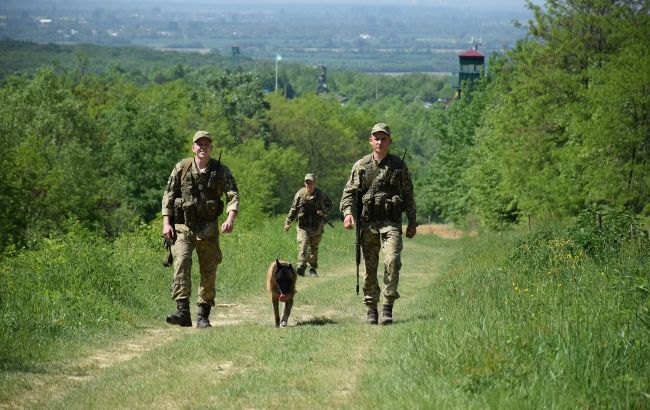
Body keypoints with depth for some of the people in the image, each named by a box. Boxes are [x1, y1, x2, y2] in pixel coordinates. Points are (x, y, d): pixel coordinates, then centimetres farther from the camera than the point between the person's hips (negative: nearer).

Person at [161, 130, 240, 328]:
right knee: (182, 262, -21)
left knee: (209, 270, 2)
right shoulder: (181, 168, 2)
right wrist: (166, 223, -4)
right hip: (183, 227, -1)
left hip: (209, 228, 2)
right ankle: (183, 312, -28)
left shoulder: (221, 170, 2)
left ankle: (203, 316, 12)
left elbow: (233, 195, -5)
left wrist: (230, 218, -22)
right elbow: (168, 195, 5)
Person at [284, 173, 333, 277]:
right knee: (303, 244, -18)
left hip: (316, 226, 1)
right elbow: (293, 209, 6)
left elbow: (329, 205, 14)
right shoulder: (300, 194, -2)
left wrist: (323, 212, -7)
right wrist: (288, 222, 1)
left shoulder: (321, 194, 1)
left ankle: (313, 269, 19)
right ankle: (301, 267, -26)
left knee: (314, 247, 8)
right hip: (303, 225, -1)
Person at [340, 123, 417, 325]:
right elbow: (349, 192, 7)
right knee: (370, 267, 4)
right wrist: (347, 212, -11)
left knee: (392, 261, -18)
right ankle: (371, 309, 13)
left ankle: (387, 308, -13)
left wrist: (412, 222, 12)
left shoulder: (399, 165, 7)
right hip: (368, 223, 1)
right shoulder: (361, 166, 7)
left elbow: (408, 195, 13)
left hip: (391, 222, -1)